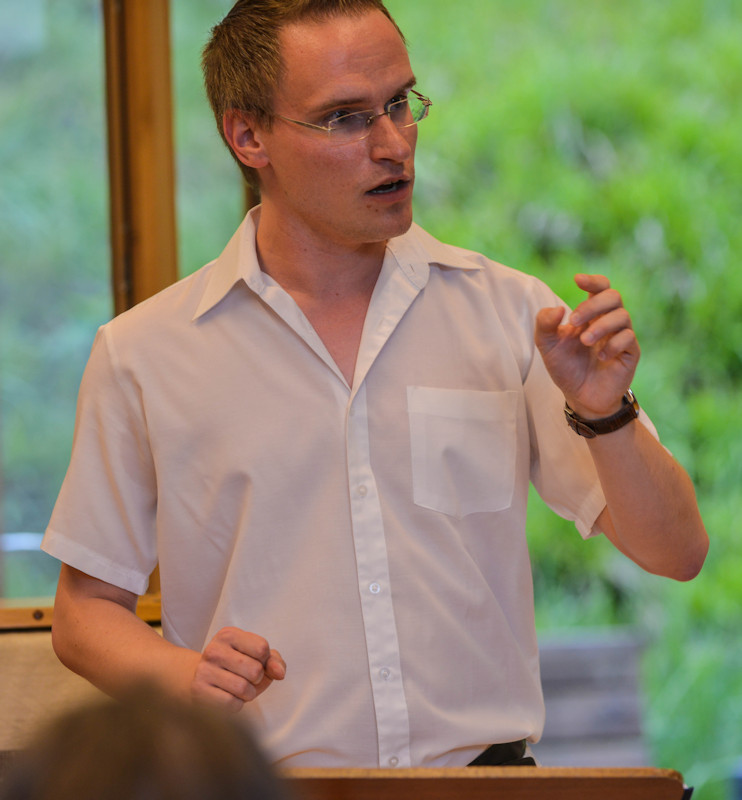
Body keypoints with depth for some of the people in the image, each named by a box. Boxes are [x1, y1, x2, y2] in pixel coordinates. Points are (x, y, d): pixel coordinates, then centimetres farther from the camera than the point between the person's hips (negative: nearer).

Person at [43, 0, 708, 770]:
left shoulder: (509, 312, 10)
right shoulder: (142, 354, 7)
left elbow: (676, 554, 9)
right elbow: (84, 611, 13)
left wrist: (604, 415, -8)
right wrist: (185, 675, -7)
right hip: (264, 787, 0)